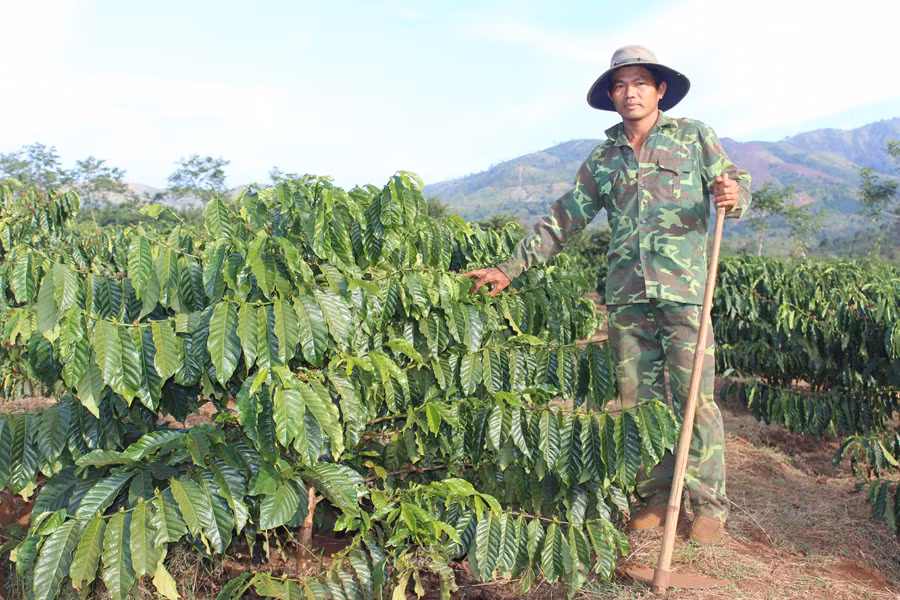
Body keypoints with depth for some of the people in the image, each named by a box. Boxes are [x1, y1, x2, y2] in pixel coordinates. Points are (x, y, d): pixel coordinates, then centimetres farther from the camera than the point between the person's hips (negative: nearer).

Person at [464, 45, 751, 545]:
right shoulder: (603, 159, 16)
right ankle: (656, 498, 19)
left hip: (683, 289, -3)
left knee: (695, 399, -4)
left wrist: (733, 195, -16)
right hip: (626, 296, 4)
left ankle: (709, 506, 9)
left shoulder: (693, 136, 9)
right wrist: (510, 268, 10)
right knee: (638, 400, 6)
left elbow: (736, 180, 11)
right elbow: (563, 220, 16)